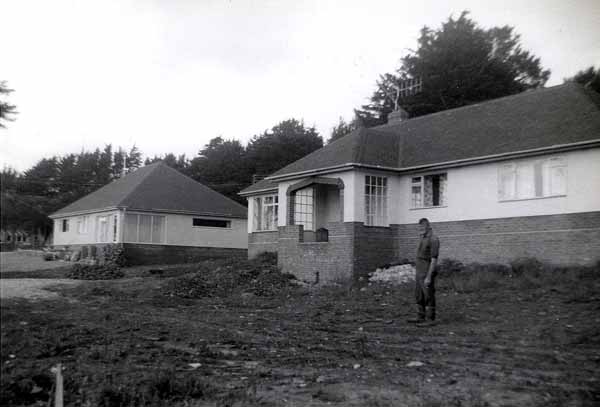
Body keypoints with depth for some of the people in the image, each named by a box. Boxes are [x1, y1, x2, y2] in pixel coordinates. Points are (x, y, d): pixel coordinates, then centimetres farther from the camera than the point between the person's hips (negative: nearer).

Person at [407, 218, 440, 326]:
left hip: (427, 273, -10)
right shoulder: (423, 239, 14)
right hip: (420, 273, 10)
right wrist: (417, 274, 22)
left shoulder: (433, 239, -17)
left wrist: (429, 277, -23)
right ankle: (421, 317, 23)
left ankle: (430, 320, 6)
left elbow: (434, 259, -20)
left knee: (428, 297, -2)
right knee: (419, 296, 14)